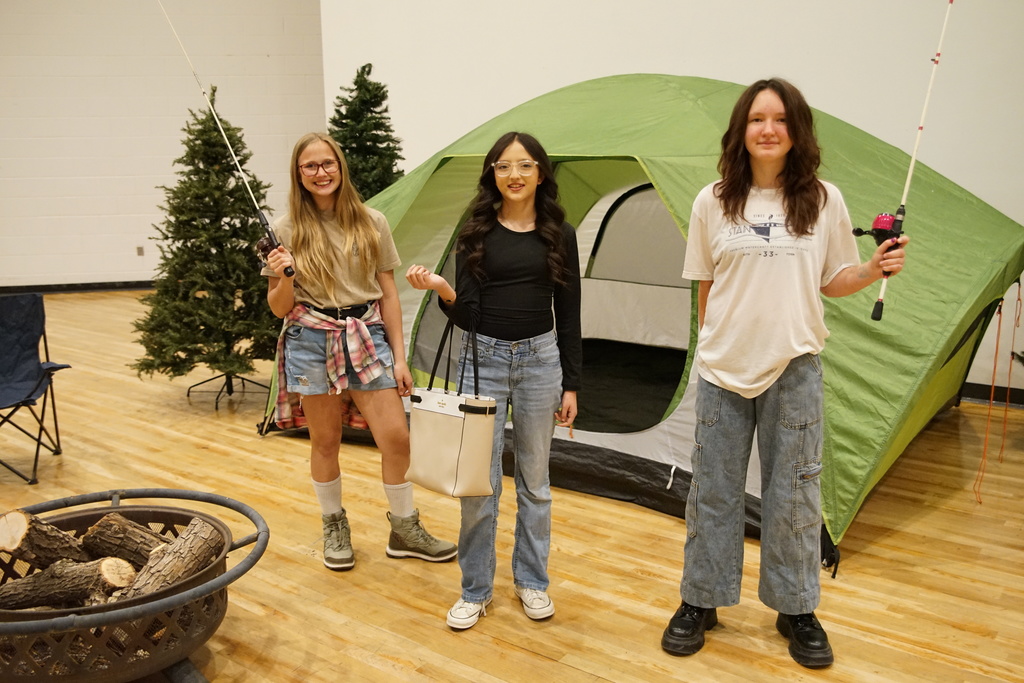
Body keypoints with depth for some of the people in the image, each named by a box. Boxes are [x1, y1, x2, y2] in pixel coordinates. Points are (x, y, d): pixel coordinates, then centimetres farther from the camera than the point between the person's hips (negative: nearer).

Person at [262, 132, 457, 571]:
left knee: (396, 436, -3)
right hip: (311, 341, -1)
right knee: (325, 441, 7)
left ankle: (405, 530, 16)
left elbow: (388, 294, 6)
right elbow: (279, 308, 2)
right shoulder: (287, 230, 0)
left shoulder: (371, 223, 4)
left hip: (367, 337, 1)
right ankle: (334, 528, 30)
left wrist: (399, 357, 2)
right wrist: (283, 277, -20)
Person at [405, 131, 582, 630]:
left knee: (534, 479, 11)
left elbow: (568, 314, 4)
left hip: (540, 360, 1)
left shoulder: (559, 236, 2)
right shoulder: (476, 234, 0)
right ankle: (475, 590, 20)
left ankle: (531, 581, 29)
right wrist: (443, 289, -26)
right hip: (484, 359, -1)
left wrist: (571, 385, 2)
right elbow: (468, 315, -5)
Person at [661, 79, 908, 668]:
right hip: (723, 372, 1)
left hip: (794, 370, 0)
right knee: (714, 488, 9)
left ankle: (797, 610, 27)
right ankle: (700, 602, 25)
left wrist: (875, 269, -11)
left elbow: (832, 282, 8)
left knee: (793, 492, 8)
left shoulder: (825, 201, 0)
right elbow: (705, 286, 7)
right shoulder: (713, 203, 1)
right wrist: (713, 347, 7)